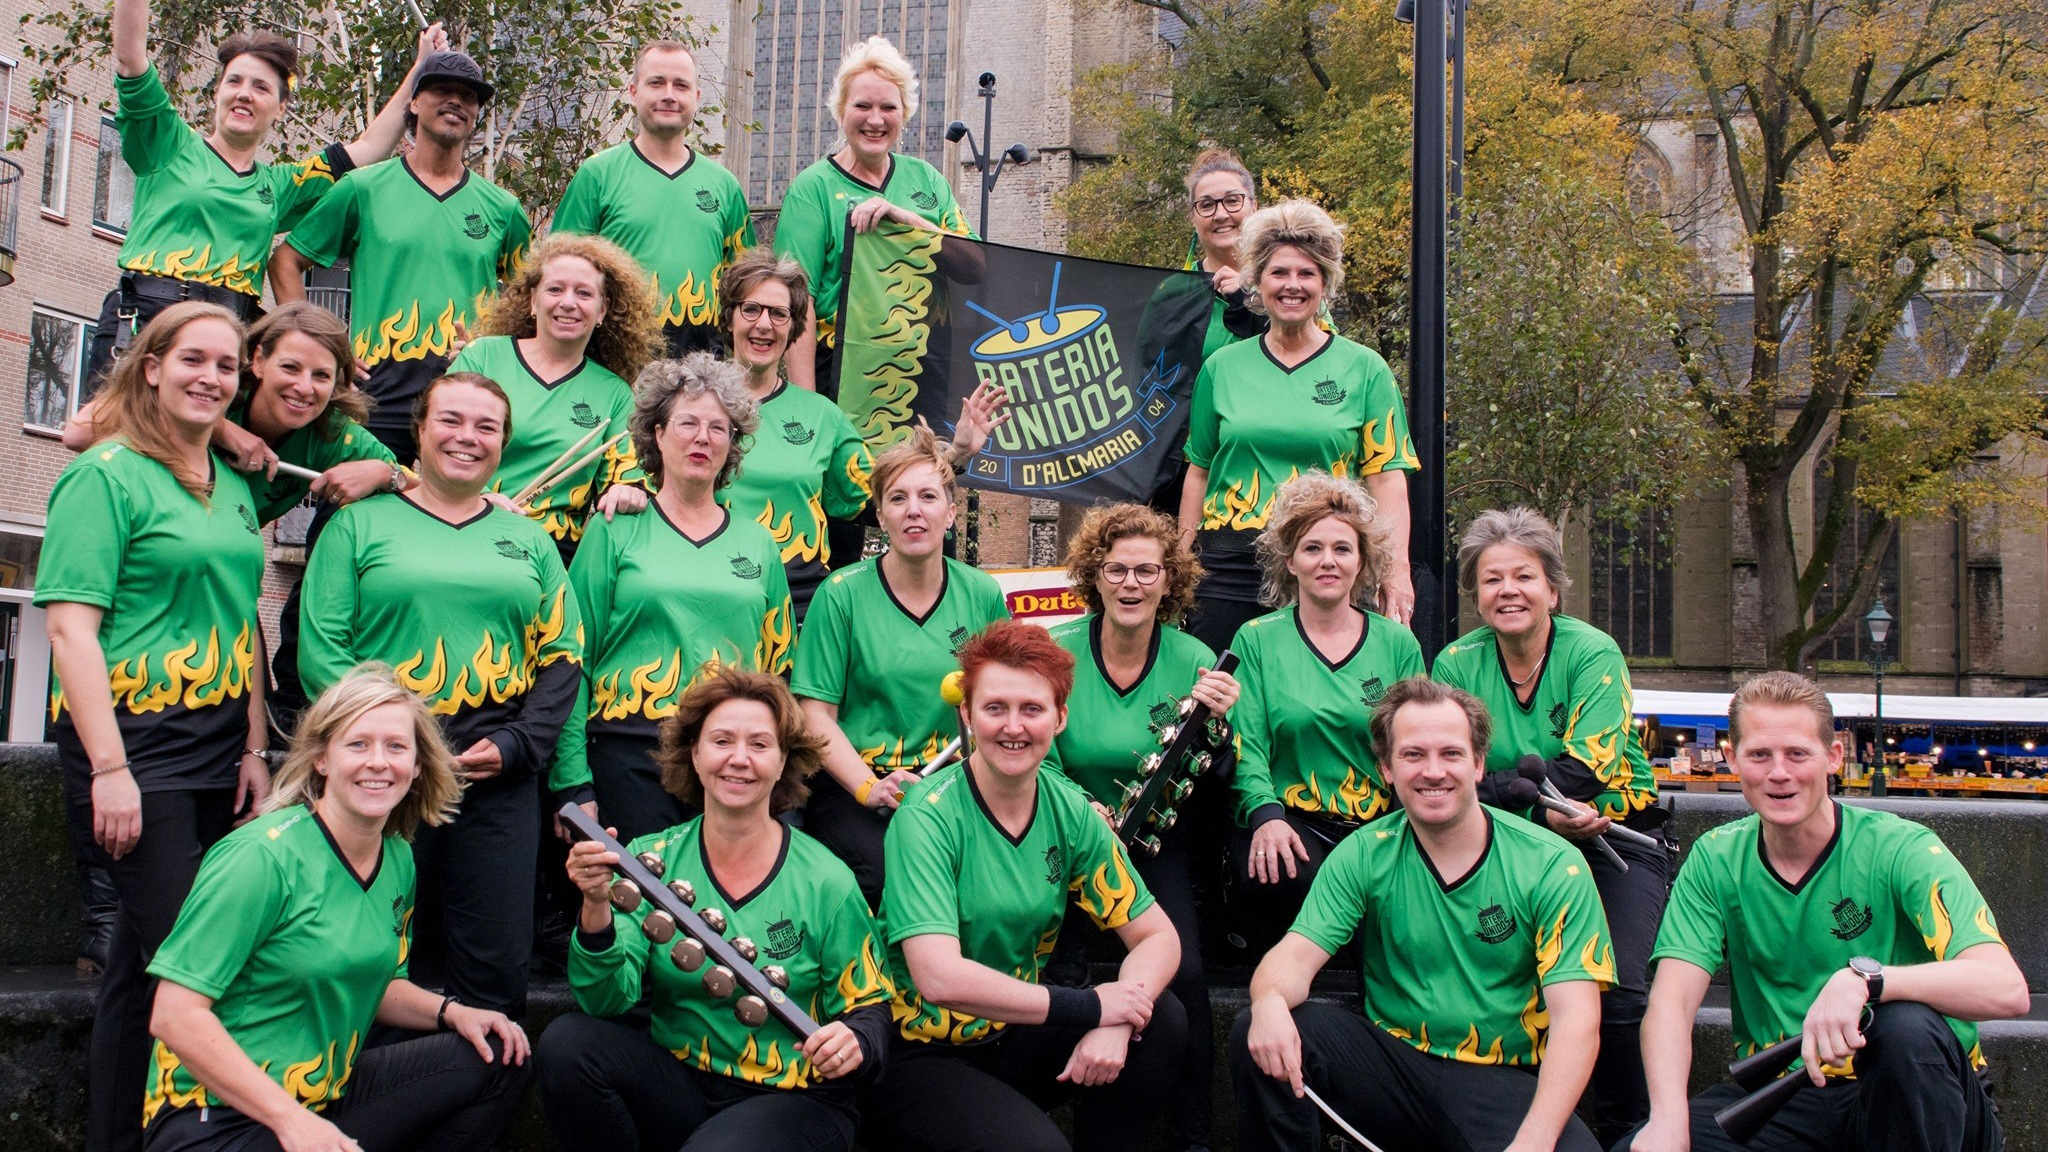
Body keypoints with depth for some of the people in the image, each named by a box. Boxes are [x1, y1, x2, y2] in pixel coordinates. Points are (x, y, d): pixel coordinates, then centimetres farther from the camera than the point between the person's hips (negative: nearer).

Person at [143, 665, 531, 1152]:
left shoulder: (398, 859, 5)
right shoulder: (263, 856, -18)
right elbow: (175, 1015, -20)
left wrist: (450, 1012, 0)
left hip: (329, 1094, 8)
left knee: (498, 1057, 0)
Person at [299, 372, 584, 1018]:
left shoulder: (528, 540, 16)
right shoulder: (361, 523, 8)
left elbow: (563, 655, 10)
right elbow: (320, 648, 0)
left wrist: (515, 745, -5)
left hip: (500, 776, 2)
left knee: (496, 969, 1)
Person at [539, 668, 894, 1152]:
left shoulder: (825, 882, -7)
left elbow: (869, 1005, 0)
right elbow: (608, 1002, -10)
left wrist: (854, 1043, -23)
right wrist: (597, 907, -28)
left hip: (792, 1098, -3)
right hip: (676, 1084, 4)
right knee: (567, 1044, -21)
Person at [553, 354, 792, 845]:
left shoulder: (758, 544, 14)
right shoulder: (615, 531, 5)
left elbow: (779, 665, 16)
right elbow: (574, 657, 2)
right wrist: (573, 780, -5)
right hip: (631, 754, -2)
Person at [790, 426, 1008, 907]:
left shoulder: (983, 595, 8)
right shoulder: (842, 594, -1)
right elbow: (816, 712, -4)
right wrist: (870, 787, -18)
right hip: (852, 788, -2)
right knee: (886, 877, -31)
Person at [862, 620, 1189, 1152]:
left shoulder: (1070, 810, -2)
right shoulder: (928, 816, -18)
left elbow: (1157, 936, -1)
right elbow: (939, 978, -29)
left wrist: (1116, 1023, -22)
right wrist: (1090, 1005, -24)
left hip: (1013, 1035, 5)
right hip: (919, 1055, -5)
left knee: (1163, 1020, -14)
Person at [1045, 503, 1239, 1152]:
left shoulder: (1194, 660, -4)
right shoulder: (1057, 654, -6)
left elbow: (1211, 786, -2)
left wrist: (1214, 723, -23)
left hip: (1161, 838, 0)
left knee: (1182, 971, -22)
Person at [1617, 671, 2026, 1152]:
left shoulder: (1900, 849, -10)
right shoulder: (1716, 860, 0)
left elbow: (2006, 988, -24)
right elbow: (1670, 1004, -10)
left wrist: (1864, 979, -40)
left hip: (1912, 1098, -1)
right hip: (1781, 1107, 1)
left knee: (1907, 1026, -34)